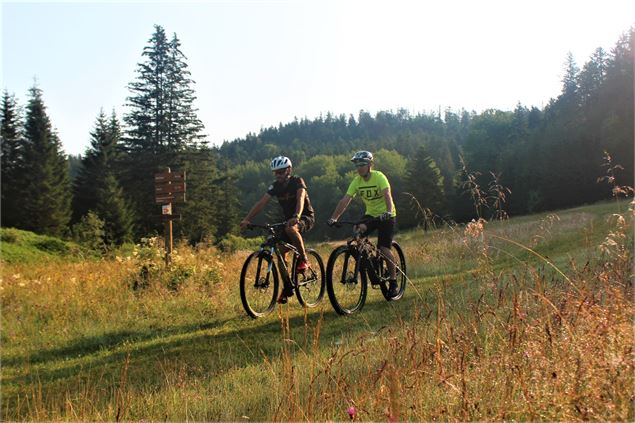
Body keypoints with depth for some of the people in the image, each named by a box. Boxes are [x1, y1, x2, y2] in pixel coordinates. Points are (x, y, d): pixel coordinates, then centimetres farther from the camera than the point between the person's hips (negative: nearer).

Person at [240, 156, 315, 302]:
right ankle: (287, 288, 10)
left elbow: (300, 199, -36)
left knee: (291, 228, -39)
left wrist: (296, 217, -55)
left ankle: (304, 260, -22)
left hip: (306, 217, -6)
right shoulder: (276, 186, -3)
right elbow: (261, 202, -12)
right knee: (281, 253, -4)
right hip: (288, 219, 6)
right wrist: (247, 219, -25)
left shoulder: (297, 182, -17)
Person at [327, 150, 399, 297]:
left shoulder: (379, 177, -19)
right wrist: (333, 218, -21)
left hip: (386, 215, -5)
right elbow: (345, 200, -12)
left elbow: (387, 195, -34)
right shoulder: (357, 181, -6)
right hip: (370, 214, 5)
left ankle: (393, 282, -1)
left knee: (384, 248, -15)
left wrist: (388, 211, -52)